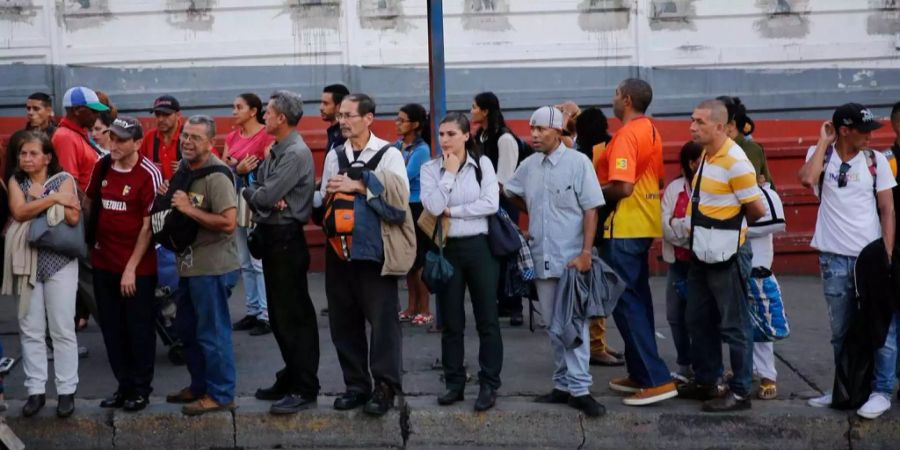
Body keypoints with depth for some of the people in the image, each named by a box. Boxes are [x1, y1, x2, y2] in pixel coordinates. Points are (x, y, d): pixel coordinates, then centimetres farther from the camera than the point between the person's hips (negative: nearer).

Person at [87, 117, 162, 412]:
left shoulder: (148, 174, -15)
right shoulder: (102, 167, 2)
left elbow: (149, 226, -14)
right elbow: (89, 203, 16)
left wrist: (131, 268, -15)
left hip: (138, 267, -5)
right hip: (103, 262, 6)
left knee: (139, 329, 7)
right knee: (112, 329, 13)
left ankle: (141, 388, 21)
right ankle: (124, 385, 27)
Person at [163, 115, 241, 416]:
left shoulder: (216, 174, -19)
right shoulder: (183, 167, 10)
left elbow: (228, 222, -27)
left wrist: (189, 209, -22)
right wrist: (170, 197, 2)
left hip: (212, 267, -10)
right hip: (189, 264, 10)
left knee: (212, 332, 0)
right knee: (187, 329, 20)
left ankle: (220, 395, 13)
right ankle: (199, 386, 35)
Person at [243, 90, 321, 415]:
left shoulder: (296, 154, -17)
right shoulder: (275, 152, 14)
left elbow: (265, 196, -21)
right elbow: (257, 188, 11)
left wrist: (249, 191, 0)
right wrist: (260, 195, -11)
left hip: (286, 239, -10)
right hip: (271, 237, 10)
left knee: (294, 316, -5)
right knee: (279, 314, 16)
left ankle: (305, 389, 0)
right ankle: (291, 378, 26)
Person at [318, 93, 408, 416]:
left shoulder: (389, 154, -2)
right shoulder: (334, 156, 14)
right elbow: (322, 200, 18)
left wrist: (358, 186, -15)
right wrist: (328, 194, -4)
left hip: (375, 247, -5)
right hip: (339, 245, 6)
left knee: (383, 318, -3)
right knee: (343, 320, 9)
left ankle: (385, 387, 6)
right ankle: (356, 385, 20)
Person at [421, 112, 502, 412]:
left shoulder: (482, 163, 1)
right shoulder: (430, 168, 3)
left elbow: (491, 204, -11)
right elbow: (434, 207, -13)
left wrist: (451, 211, -11)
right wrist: (449, 173, -10)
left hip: (480, 247, -1)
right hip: (447, 249, 1)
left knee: (487, 319, 2)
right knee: (451, 321, 8)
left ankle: (489, 385, 11)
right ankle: (454, 383, 19)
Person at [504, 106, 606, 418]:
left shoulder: (578, 162, -7)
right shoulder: (529, 166, 8)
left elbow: (590, 210, -10)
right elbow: (510, 192, 27)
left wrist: (586, 252, -17)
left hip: (572, 259, -6)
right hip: (542, 259, 6)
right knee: (553, 326, 11)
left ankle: (579, 389, -4)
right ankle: (564, 384, 21)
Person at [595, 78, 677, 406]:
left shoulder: (626, 135, -17)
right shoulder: (651, 130, 12)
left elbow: (622, 187, -26)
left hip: (623, 230, -9)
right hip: (645, 225, 9)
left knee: (625, 302, -5)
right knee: (637, 299, 15)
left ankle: (657, 379, -7)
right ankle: (640, 373, 21)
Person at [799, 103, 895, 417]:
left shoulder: (876, 161, 1)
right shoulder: (820, 154, 2)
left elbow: (887, 211, 1)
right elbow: (807, 178, -22)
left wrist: (887, 255, -7)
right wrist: (823, 141, -11)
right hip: (834, 258, 1)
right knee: (841, 330, 12)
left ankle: (882, 391, 11)